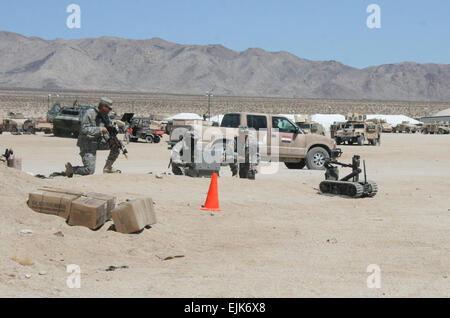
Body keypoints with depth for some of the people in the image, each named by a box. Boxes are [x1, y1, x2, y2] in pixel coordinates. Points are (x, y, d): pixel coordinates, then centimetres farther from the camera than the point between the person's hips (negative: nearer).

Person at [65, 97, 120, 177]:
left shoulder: (105, 116, 5)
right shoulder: (90, 113, -18)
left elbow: (106, 131, 11)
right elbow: (84, 129, -26)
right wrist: (100, 129, -27)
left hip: (98, 142, 8)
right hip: (87, 144, -7)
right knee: (90, 170, -15)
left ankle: (107, 168, 10)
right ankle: (71, 169, 10)